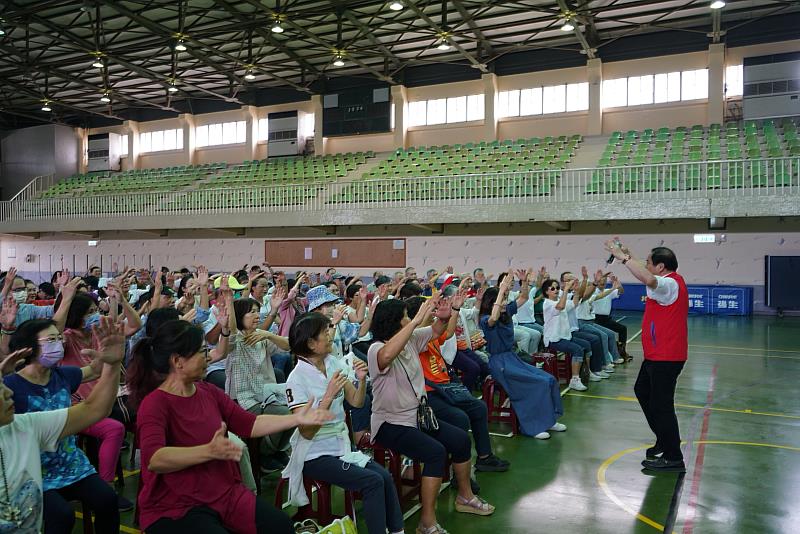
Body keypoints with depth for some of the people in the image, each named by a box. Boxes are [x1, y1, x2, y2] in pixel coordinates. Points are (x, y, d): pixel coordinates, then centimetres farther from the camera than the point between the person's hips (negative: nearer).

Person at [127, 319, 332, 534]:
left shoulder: (208, 392, 5)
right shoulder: (154, 404, -16)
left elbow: (249, 424, 9)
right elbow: (154, 459, -32)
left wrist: (296, 418, 3)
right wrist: (210, 451, -46)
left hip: (225, 493, 6)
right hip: (174, 508, -6)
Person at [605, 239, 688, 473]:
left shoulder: (670, 284, -21)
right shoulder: (669, 282, 10)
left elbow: (648, 279, -43)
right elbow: (648, 278, 26)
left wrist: (623, 256, -35)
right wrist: (628, 255, 12)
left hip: (666, 356, -11)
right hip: (657, 354, 11)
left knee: (661, 405, -4)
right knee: (642, 391, 23)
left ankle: (673, 458, 6)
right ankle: (665, 441, 34)